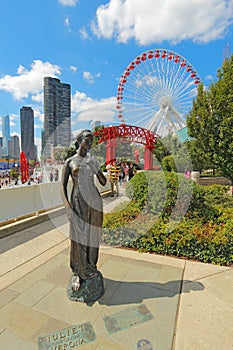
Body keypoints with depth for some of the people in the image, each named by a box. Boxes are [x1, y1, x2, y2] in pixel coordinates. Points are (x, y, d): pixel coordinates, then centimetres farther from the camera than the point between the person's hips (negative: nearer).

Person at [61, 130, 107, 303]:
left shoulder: (93, 161, 9)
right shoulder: (69, 161, 2)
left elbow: (104, 182, 5)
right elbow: (63, 186, -5)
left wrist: (96, 168, -10)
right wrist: (67, 205, -18)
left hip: (94, 201, 3)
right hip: (78, 203, -2)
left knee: (92, 237, 11)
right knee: (78, 238, 0)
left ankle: (90, 270, 33)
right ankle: (80, 274, 22)